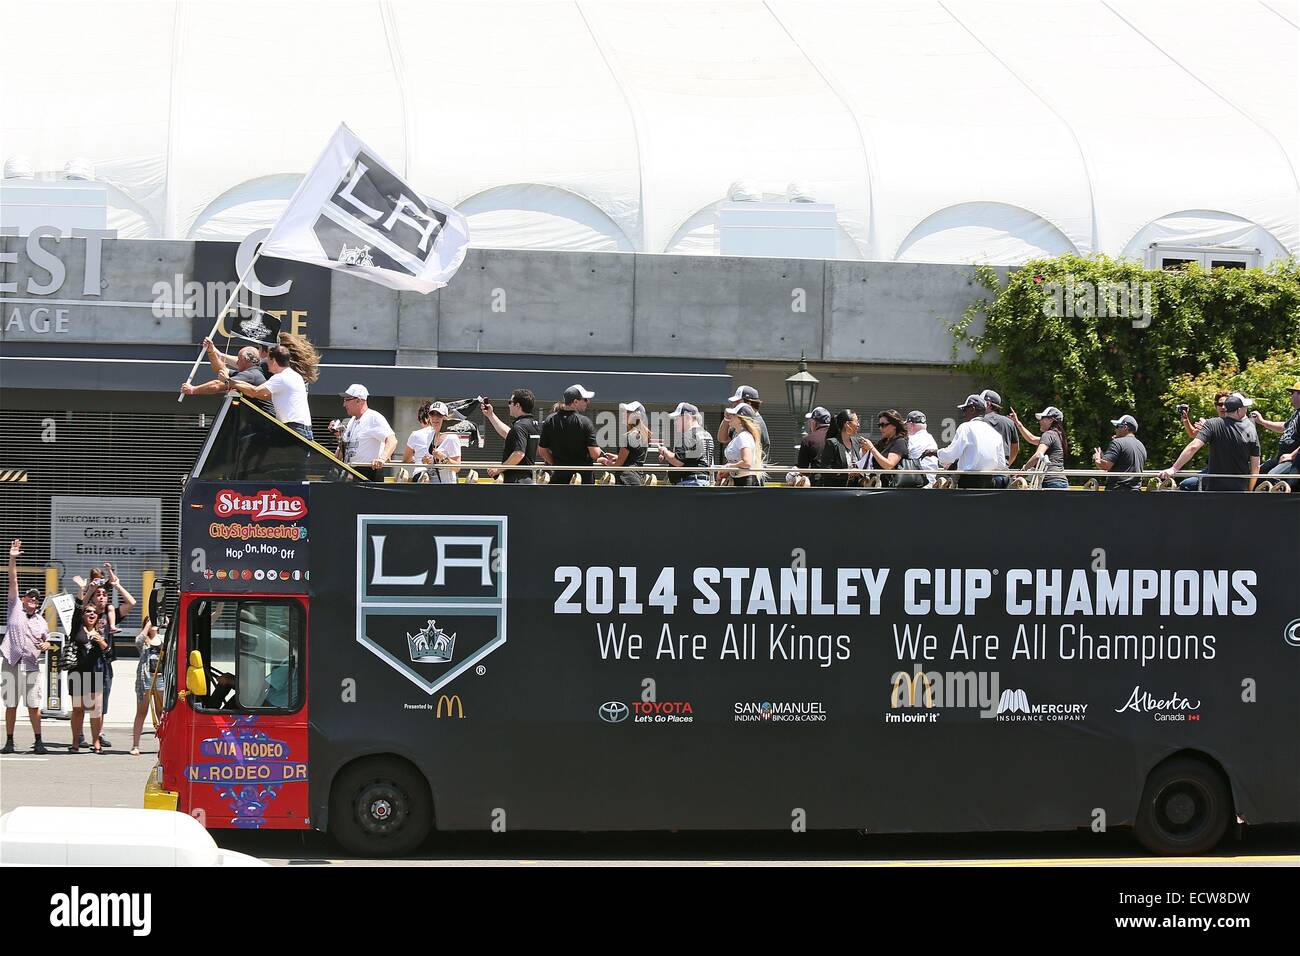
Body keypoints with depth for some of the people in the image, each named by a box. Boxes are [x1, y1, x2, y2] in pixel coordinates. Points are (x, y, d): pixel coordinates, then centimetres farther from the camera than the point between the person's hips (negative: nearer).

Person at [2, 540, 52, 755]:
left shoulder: (41, 621, 14)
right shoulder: (15, 608, 7)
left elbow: (47, 642, 23)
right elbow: (13, 582, 1)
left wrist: (45, 645, -2)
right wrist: (12, 560, -7)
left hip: (31, 664, 1)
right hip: (11, 663, -1)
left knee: (34, 705, -2)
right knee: (10, 704, 3)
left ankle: (38, 741, 2)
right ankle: (9, 741, 9)